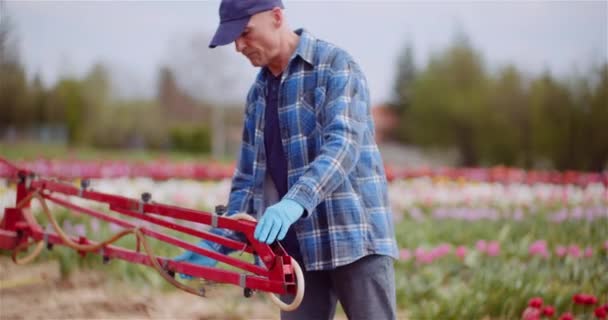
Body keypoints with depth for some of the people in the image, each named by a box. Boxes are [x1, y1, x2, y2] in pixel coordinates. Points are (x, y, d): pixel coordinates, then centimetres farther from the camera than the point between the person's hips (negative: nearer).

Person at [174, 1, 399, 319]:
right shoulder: (257, 93, 15)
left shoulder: (336, 65, -6)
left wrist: (296, 201, -37)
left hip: (354, 237, -6)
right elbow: (247, 179, 18)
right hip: (297, 248, 6)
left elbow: (343, 145, -22)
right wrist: (215, 244, 8)